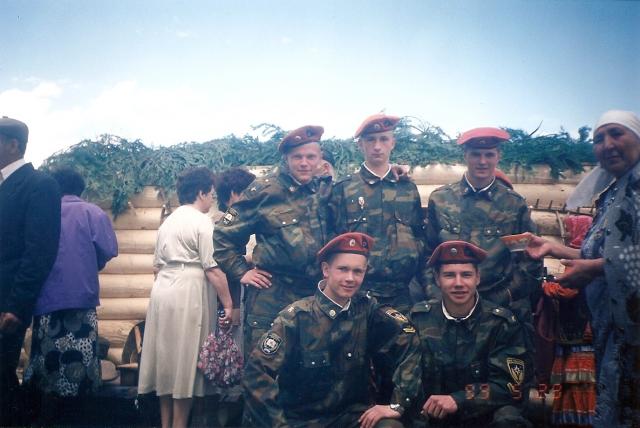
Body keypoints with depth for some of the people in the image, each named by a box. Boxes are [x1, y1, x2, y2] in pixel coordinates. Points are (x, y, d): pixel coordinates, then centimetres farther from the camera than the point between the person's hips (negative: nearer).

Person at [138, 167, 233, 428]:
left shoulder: (168, 221, 15)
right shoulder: (201, 221, -9)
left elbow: (158, 264, 18)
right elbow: (212, 268, -14)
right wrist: (228, 304, -11)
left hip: (162, 290, 8)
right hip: (188, 293, -8)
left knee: (167, 357, 12)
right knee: (185, 360, -1)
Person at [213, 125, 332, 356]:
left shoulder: (326, 189, 7)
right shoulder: (264, 190, -5)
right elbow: (224, 235, 1)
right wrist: (241, 272, -3)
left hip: (317, 294, 4)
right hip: (270, 295, -4)